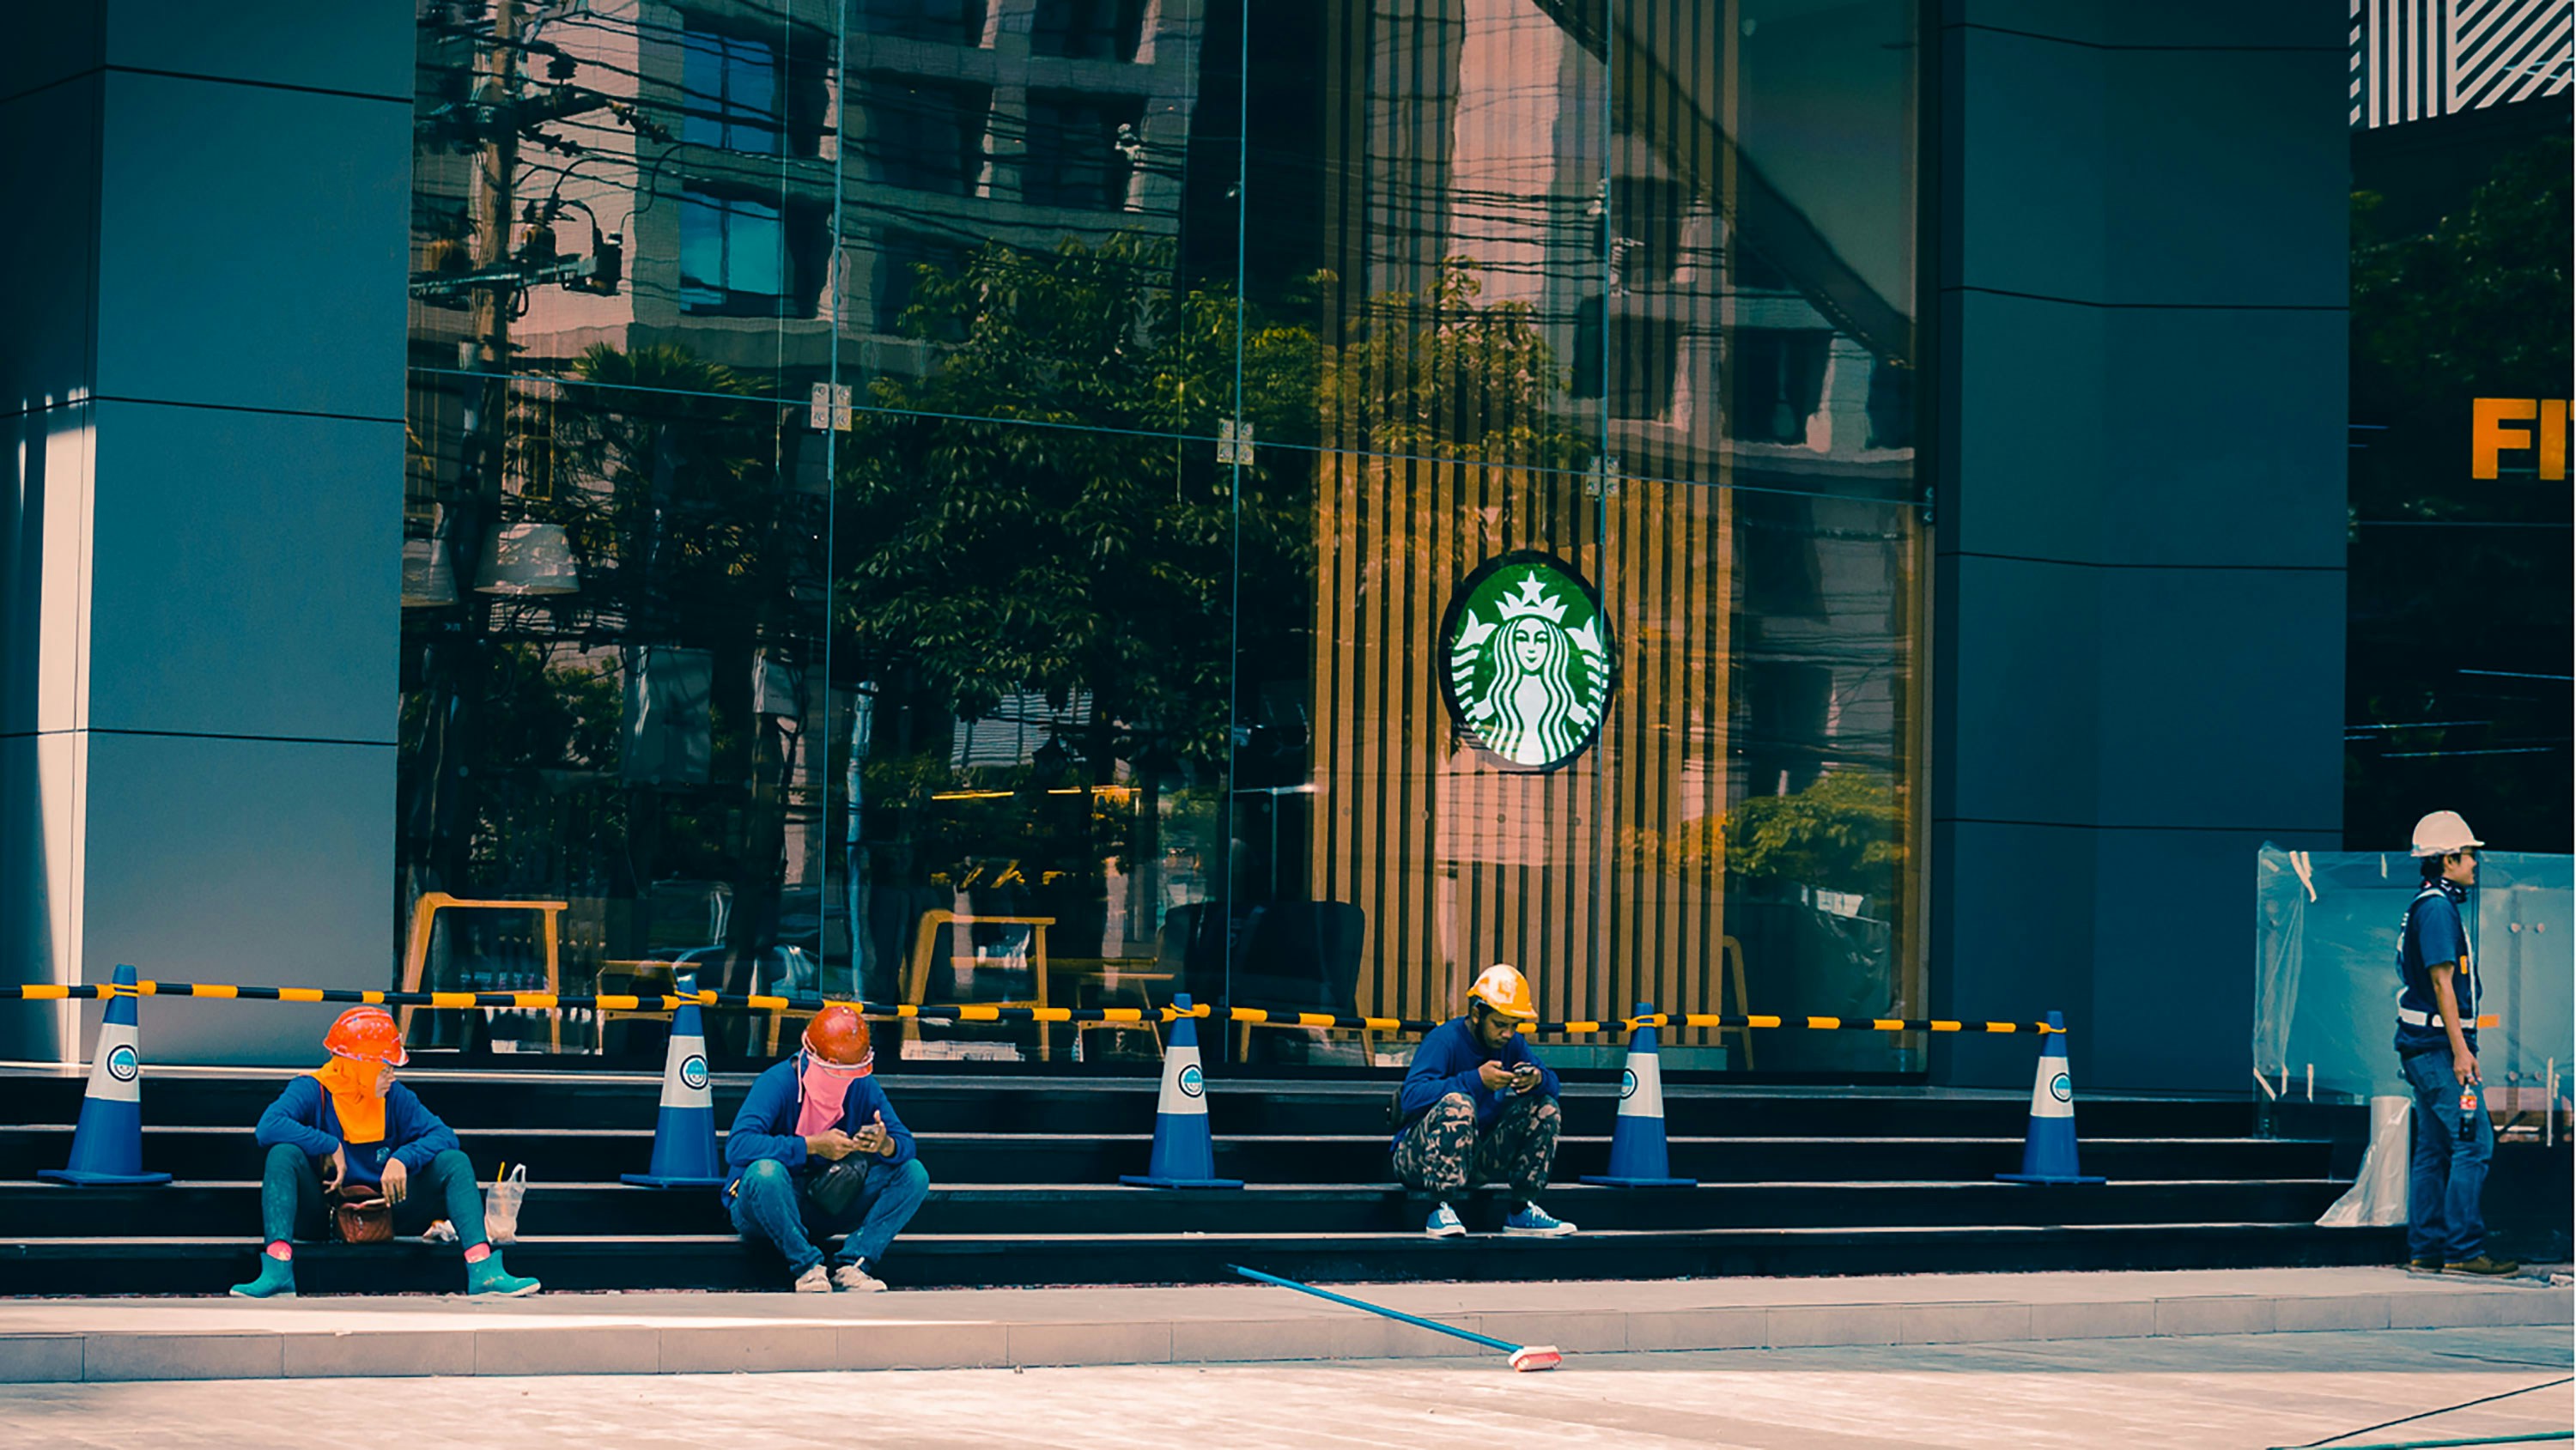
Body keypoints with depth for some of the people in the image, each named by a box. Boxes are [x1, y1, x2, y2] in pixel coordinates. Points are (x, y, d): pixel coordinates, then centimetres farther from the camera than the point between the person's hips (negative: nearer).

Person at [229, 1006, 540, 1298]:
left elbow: (442, 1136, -2)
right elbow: (269, 1127, -27)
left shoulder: (394, 1096, 4)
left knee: (454, 1161, -12)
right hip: (323, 1219, -3)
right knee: (284, 1154, -29)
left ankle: (482, 1270, -29)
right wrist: (331, 1146, -23)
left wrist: (403, 1159, -20)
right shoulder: (311, 1091, -9)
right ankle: (277, 1271, -44)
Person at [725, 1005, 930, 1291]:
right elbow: (738, 1146, -32)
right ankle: (807, 1267, -23)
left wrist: (885, 1145, -28)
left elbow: (905, 1143, -2)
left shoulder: (862, 1086, -1)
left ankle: (852, 1264, -19)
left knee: (914, 1174, -9)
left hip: (829, 1207, 5)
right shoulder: (778, 1083, -18)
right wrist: (812, 1146, -34)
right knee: (765, 1171, -40)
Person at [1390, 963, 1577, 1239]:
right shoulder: (1445, 1040, -17)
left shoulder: (1512, 1043, 5)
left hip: (1478, 1158, 7)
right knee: (1458, 1103, -36)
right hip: (1418, 1156, -7)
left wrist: (1537, 1079, -20)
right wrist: (1476, 1080, -34)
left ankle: (1522, 1211, -1)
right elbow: (1411, 1097, -30)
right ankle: (1440, 1211, -30)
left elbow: (1552, 1084, 6)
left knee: (1544, 1107, -3)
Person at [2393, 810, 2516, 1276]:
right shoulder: (2437, 908, -13)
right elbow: (2442, 981, -18)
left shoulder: (2424, 907, 18)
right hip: (2439, 1045, -10)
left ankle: (2425, 1251, 10)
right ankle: (2463, 1250, -12)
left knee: (2434, 1149, 10)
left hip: (2424, 1047, 10)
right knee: (2473, 1142, -10)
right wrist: (2460, 1049, -19)